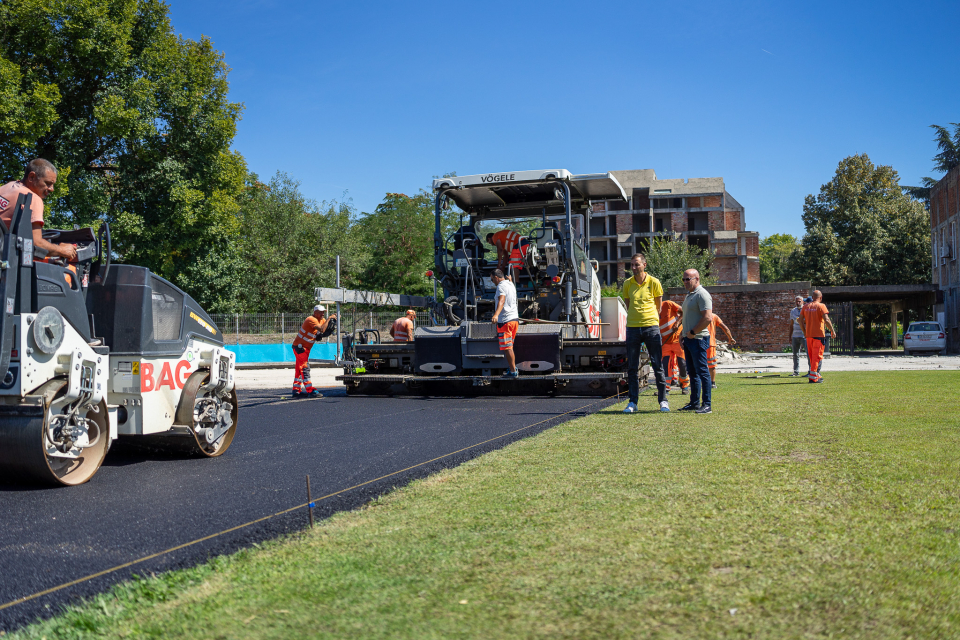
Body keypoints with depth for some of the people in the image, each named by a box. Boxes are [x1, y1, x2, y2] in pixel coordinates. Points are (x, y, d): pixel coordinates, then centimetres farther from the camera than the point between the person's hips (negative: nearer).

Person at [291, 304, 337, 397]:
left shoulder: (321, 320, 9)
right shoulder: (311, 320, -21)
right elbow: (322, 329, -34)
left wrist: (333, 319, -13)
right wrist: (329, 319, -24)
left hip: (305, 348, 10)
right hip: (299, 346, -10)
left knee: (299, 369, 12)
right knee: (305, 368, -12)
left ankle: (296, 391, 17)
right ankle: (310, 391, -16)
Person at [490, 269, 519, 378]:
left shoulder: (501, 286, -13)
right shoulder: (511, 284, 16)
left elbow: (501, 301, -31)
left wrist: (496, 315, -46)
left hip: (505, 320, -10)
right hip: (514, 318, 10)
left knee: (507, 348, -6)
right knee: (510, 347, 20)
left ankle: (513, 372, -6)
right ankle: (512, 368, 28)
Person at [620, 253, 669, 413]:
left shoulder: (654, 282, 0)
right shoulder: (627, 284, 5)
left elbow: (658, 307, 8)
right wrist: (636, 318, 10)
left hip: (651, 327, -2)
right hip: (632, 328, 2)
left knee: (658, 365, 1)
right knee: (632, 367, 4)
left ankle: (663, 400, 10)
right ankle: (633, 402, 10)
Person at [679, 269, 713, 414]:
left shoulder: (702, 294, -11)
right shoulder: (689, 295, 20)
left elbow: (707, 318, -21)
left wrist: (692, 332, -16)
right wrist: (684, 335, 19)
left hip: (698, 339, -10)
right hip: (688, 339, 10)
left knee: (702, 371, -9)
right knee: (693, 373, 13)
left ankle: (707, 405, -7)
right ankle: (694, 403, 19)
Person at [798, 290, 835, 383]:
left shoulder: (805, 307, 9)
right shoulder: (821, 306, -6)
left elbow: (801, 321, 9)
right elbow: (826, 320, -15)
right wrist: (832, 331, -5)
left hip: (808, 335, 5)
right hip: (819, 334, -5)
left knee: (811, 356, 13)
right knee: (817, 355, -3)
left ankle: (816, 375, 22)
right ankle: (813, 377, -9)